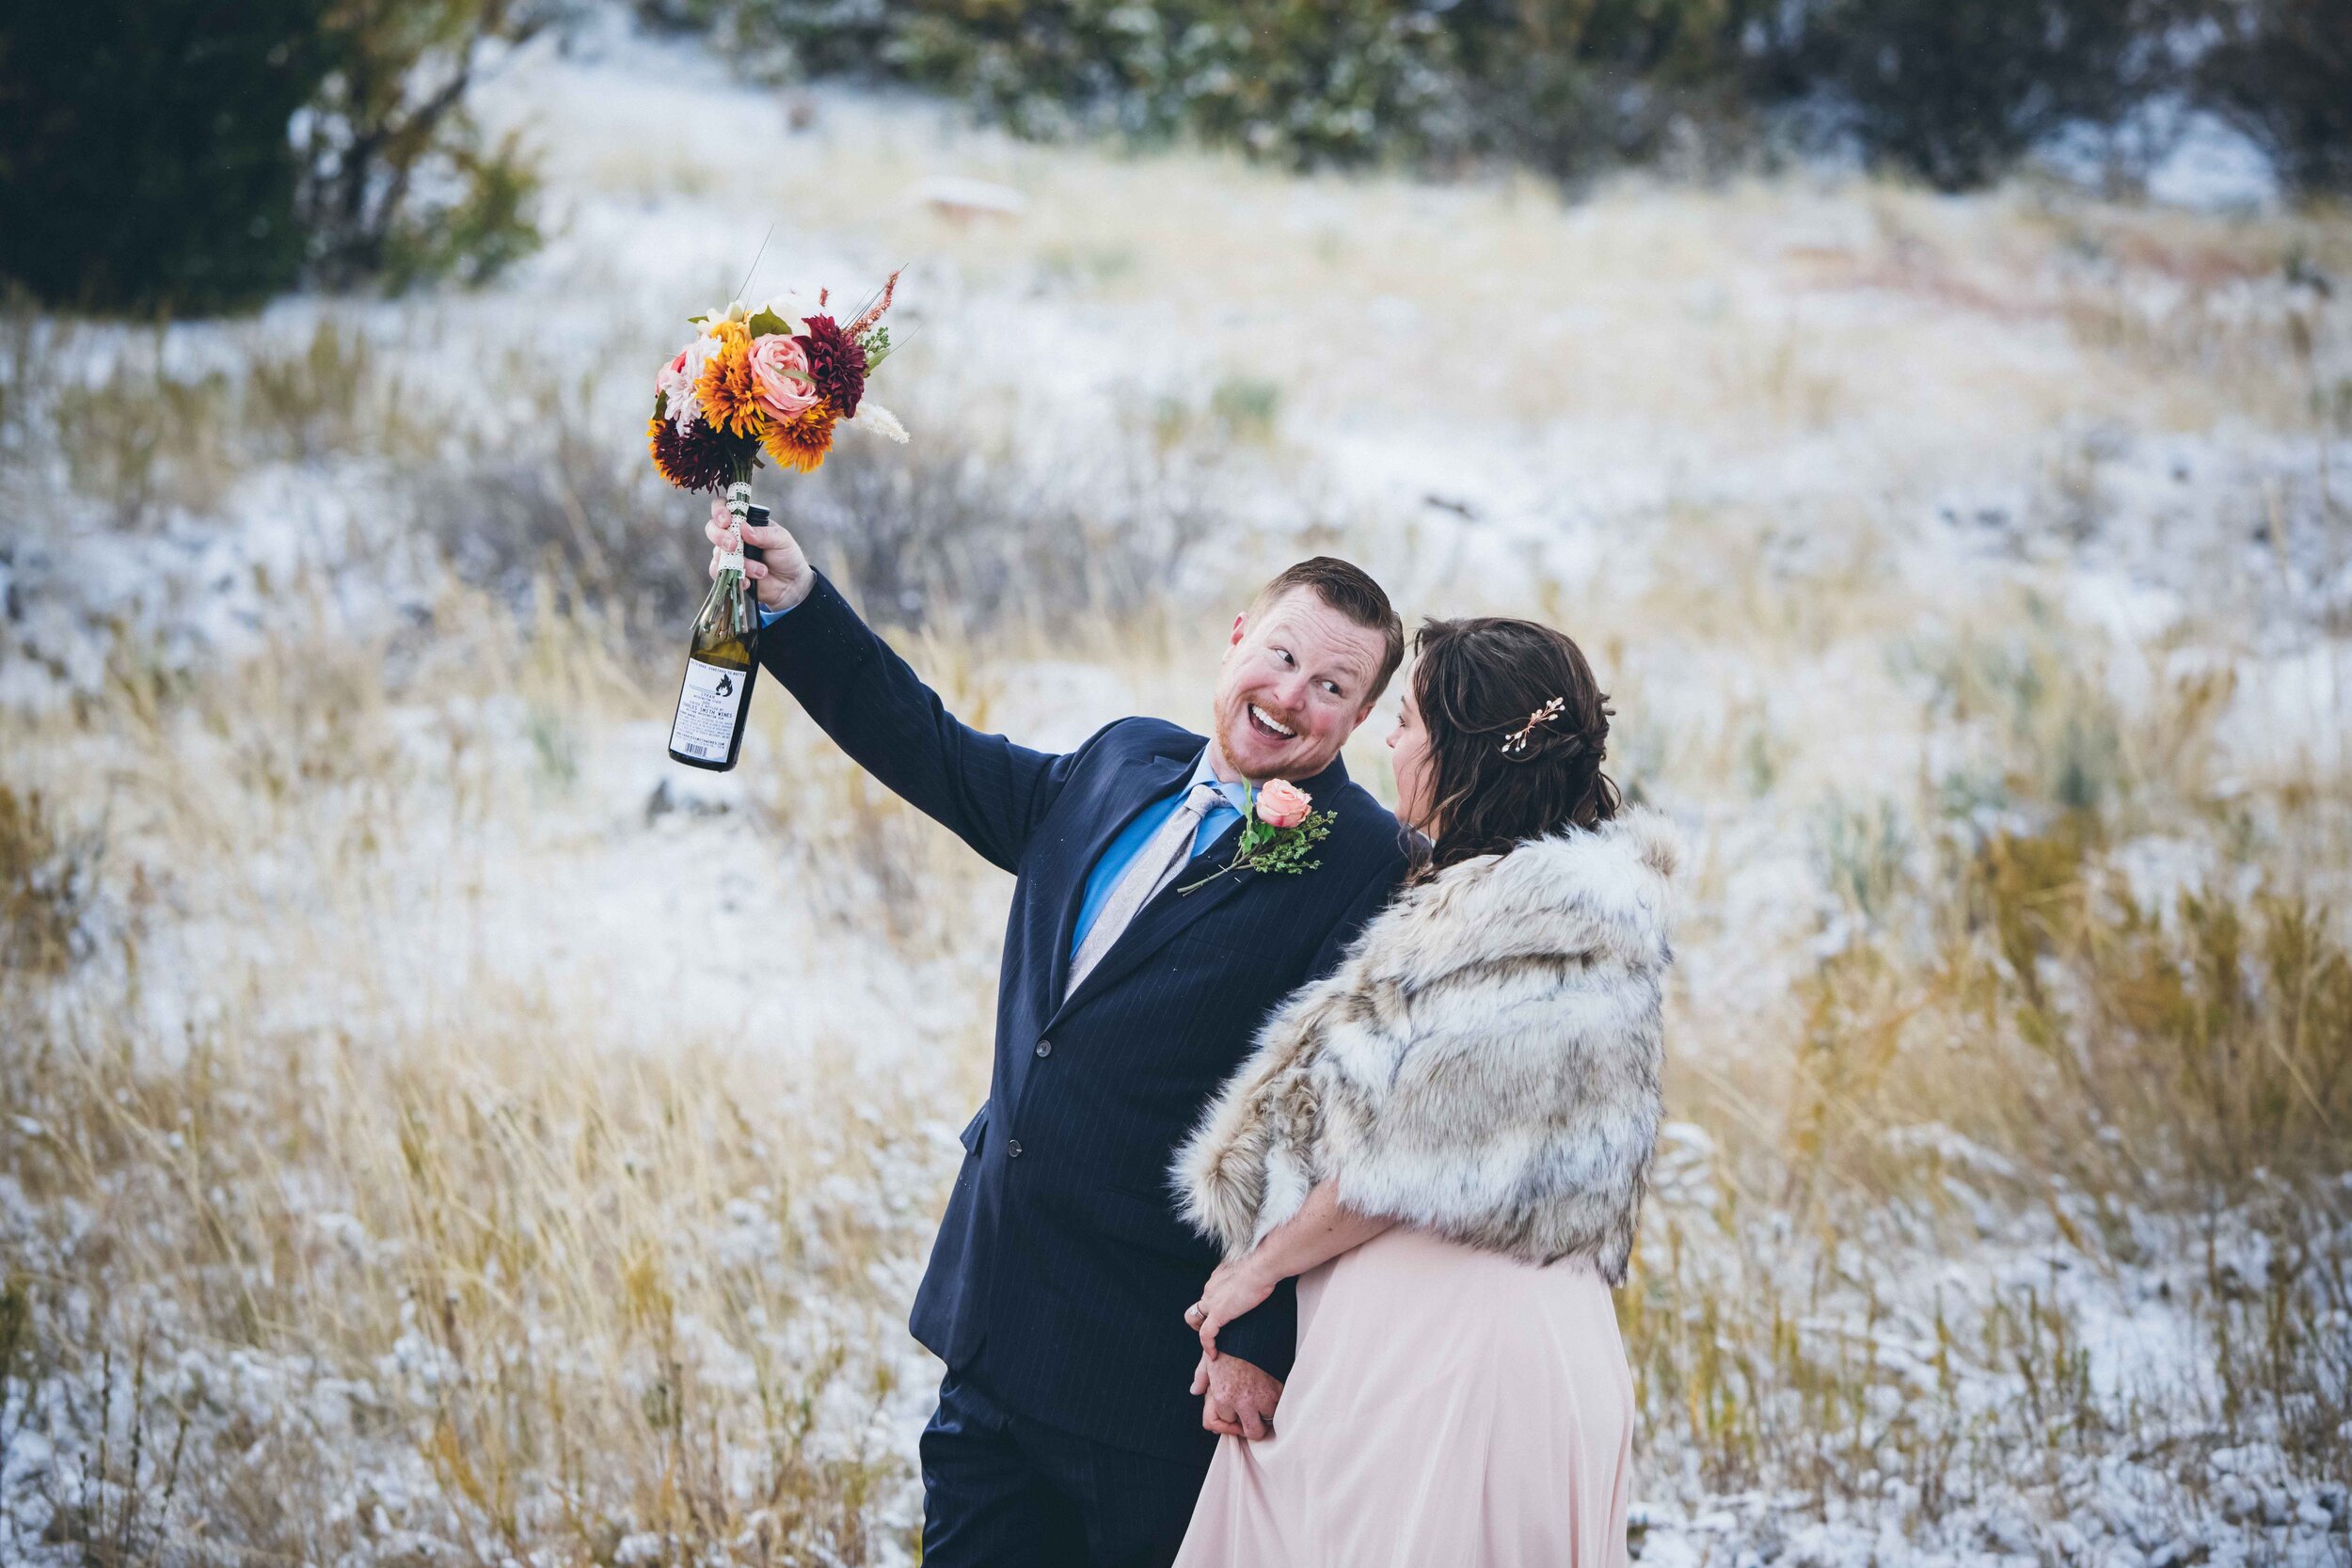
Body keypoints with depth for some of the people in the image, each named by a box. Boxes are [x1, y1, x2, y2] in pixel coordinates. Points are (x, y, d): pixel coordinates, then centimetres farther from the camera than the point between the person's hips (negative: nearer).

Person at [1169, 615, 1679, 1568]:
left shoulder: (1554, 912, -14)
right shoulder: (1473, 895, 17)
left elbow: (1411, 1157, -14)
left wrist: (1261, 1265, -5)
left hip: (1455, 1337, -9)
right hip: (1392, 1324, 9)